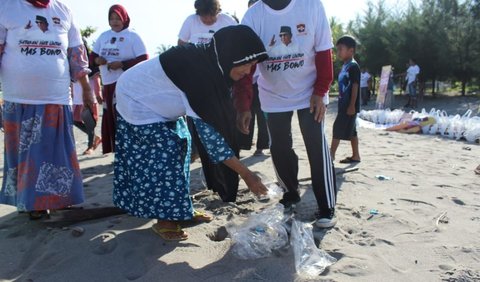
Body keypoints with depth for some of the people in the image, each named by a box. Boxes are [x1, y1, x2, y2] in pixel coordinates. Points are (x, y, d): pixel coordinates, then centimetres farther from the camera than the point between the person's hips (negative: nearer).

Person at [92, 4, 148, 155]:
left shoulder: (132, 36, -3)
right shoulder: (104, 36, 13)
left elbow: (144, 59, -10)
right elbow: (93, 55, 19)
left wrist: (122, 64, -19)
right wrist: (97, 60, -6)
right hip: (108, 84, 6)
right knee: (109, 119, 9)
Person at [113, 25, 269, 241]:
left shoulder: (209, 63, -9)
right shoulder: (199, 72, -36)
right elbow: (208, 130, -35)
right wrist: (246, 174, -31)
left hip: (152, 99, 9)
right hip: (136, 101, -9)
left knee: (180, 144, 6)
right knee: (164, 153, -11)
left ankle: (180, 210, 15)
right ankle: (165, 220, 3)